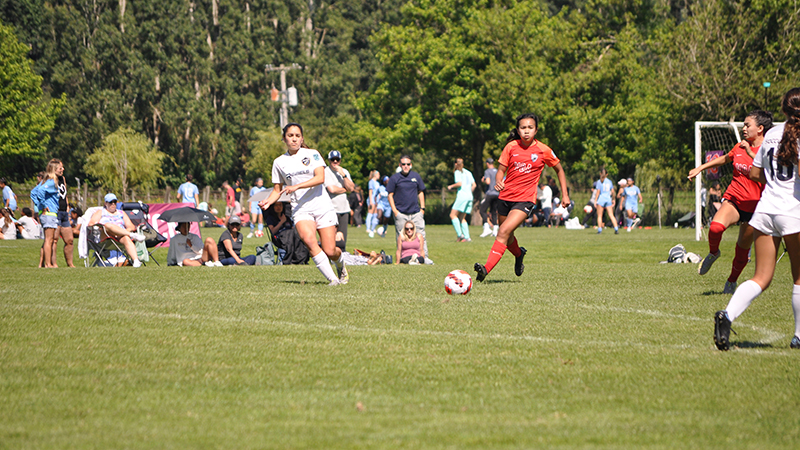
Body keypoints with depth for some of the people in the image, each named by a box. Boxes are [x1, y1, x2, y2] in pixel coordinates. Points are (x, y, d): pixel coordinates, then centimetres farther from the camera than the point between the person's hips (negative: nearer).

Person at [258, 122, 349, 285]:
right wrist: (268, 201, -5)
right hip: (300, 209, 1)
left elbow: (320, 178, -11)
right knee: (309, 240, -30)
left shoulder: (312, 154, 3)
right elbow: (277, 190, 16)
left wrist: (297, 186, -22)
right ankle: (332, 278, -24)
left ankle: (340, 265, 31)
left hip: (322, 206, -1)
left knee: (330, 252, -8)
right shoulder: (279, 162, 10)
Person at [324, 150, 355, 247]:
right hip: (331, 209, -6)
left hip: (344, 209, 6)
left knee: (343, 239, 4)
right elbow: (332, 189, -15)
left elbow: (351, 188, 2)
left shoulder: (345, 172, 15)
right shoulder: (325, 172, -4)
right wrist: (345, 190, 0)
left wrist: (343, 175, -8)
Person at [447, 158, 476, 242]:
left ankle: (460, 234, -17)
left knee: (453, 215, -3)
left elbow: (459, 183, -15)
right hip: (469, 197, 7)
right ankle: (467, 237, 1)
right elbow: (474, 185, 15)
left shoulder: (457, 172, -2)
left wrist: (451, 186, 0)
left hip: (462, 195, -7)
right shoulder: (468, 173, 18)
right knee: (462, 218, 12)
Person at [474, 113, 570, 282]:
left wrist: (565, 195, 10)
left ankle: (486, 269, -29)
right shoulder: (511, 147, 1)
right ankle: (519, 254, 52)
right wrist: (498, 182, -17)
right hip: (506, 197, 4)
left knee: (503, 232, -23)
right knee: (507, 237, 18)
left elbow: (559, 169, 12)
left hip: (525, 199, -4)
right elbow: (502, 169, 6)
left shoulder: (543, 150, -3)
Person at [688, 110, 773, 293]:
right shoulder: (740, 147, 9)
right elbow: (725, 159, 30)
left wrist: (751, 153, -30)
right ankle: (713, 253, 3)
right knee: (716, 227, -28)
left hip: (754, 206, -3)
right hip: (733, 199, 3)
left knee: (742, 249, 5)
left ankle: (732, 280, 30)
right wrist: (701, 168, 27)